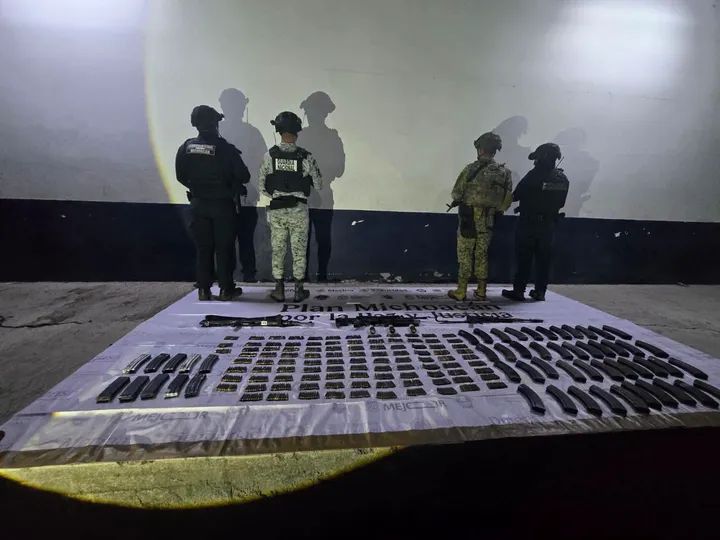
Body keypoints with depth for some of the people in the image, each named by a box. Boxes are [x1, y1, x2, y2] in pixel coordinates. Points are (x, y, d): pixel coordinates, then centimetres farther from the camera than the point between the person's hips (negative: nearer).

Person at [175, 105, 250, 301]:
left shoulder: (186, 147, 0)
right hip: (223, 204, -3)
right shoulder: (225, 148, -12)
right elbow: (244, 176, -10)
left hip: (198, 203, 4)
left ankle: (204, 289, 14)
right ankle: (226, 289, 10)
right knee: (224, 247, 5)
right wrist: (232, 185, 11)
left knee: (203, 247, 10)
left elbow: (181, 176, 7)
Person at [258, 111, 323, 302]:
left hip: (276, 210, 1)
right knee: (299, 251, 9)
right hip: (299, 210, -1)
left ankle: (279, 290, 17)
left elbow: (261, 186, -2)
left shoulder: (270, 155, -5)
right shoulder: (306, 157, -9)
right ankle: (298, 290, 16)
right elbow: (318, 185, -3)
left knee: (278, 250, 11)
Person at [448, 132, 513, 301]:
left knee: (465, 255, 3)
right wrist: (493, 208, 16)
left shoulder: (472, 169, -11)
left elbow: (456, 193, -7)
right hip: (488, 221, 5)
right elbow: (507, 201, 2)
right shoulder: (505, 172, 3)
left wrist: (462, 199, 14)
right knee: (482, 255, 14)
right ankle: (481, 291, 19)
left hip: (469, 219, -4)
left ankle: (461, 291, 6)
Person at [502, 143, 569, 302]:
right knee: (543, 258, 11)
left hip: (528, 222, -5)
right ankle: (540, 291, 16)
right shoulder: (563, 179, 5)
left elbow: (516, 195, -10)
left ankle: (518, 290, 3)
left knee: (523, 258, 0)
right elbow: (561, 203, 10)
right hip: (548, 224, 6)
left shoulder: (535, 175, -14)